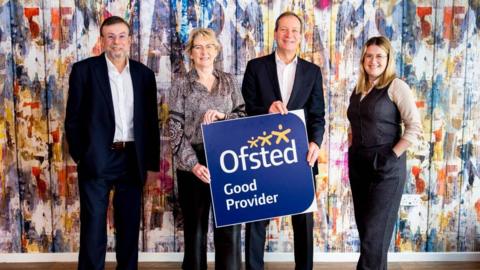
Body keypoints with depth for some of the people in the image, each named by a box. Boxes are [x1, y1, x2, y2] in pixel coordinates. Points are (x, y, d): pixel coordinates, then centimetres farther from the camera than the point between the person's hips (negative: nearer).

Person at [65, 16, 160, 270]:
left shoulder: (144, 74, 8)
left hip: (132, 159, 3)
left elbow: (151, 122, 9)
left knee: (129, 224, 11)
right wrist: (79, 157, -5)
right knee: (93, 225, 3)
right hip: (97, 159, -3)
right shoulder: (84, 69, 0)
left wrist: (152, 163, 7)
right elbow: (73, 118, 0)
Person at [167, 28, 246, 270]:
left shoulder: (228, 81, 11)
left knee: (230, 225, -1)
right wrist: (193, 163, -13)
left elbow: (243, 115, 9)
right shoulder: (182, 84, 3)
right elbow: (175, 128, -3)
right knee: (195, 226, 7)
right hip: (193, 162, -1)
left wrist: (223, 116, -11)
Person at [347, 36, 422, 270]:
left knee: (375, 231, -2)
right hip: (358, 164, 7)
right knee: (364, 228, 14)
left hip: (386, 167, -7)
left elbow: (415, 127, -14)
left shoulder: (396, 86, -8)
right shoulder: (358, 89, 11)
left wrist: (393, 155, -15)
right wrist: (352, 149, 9)